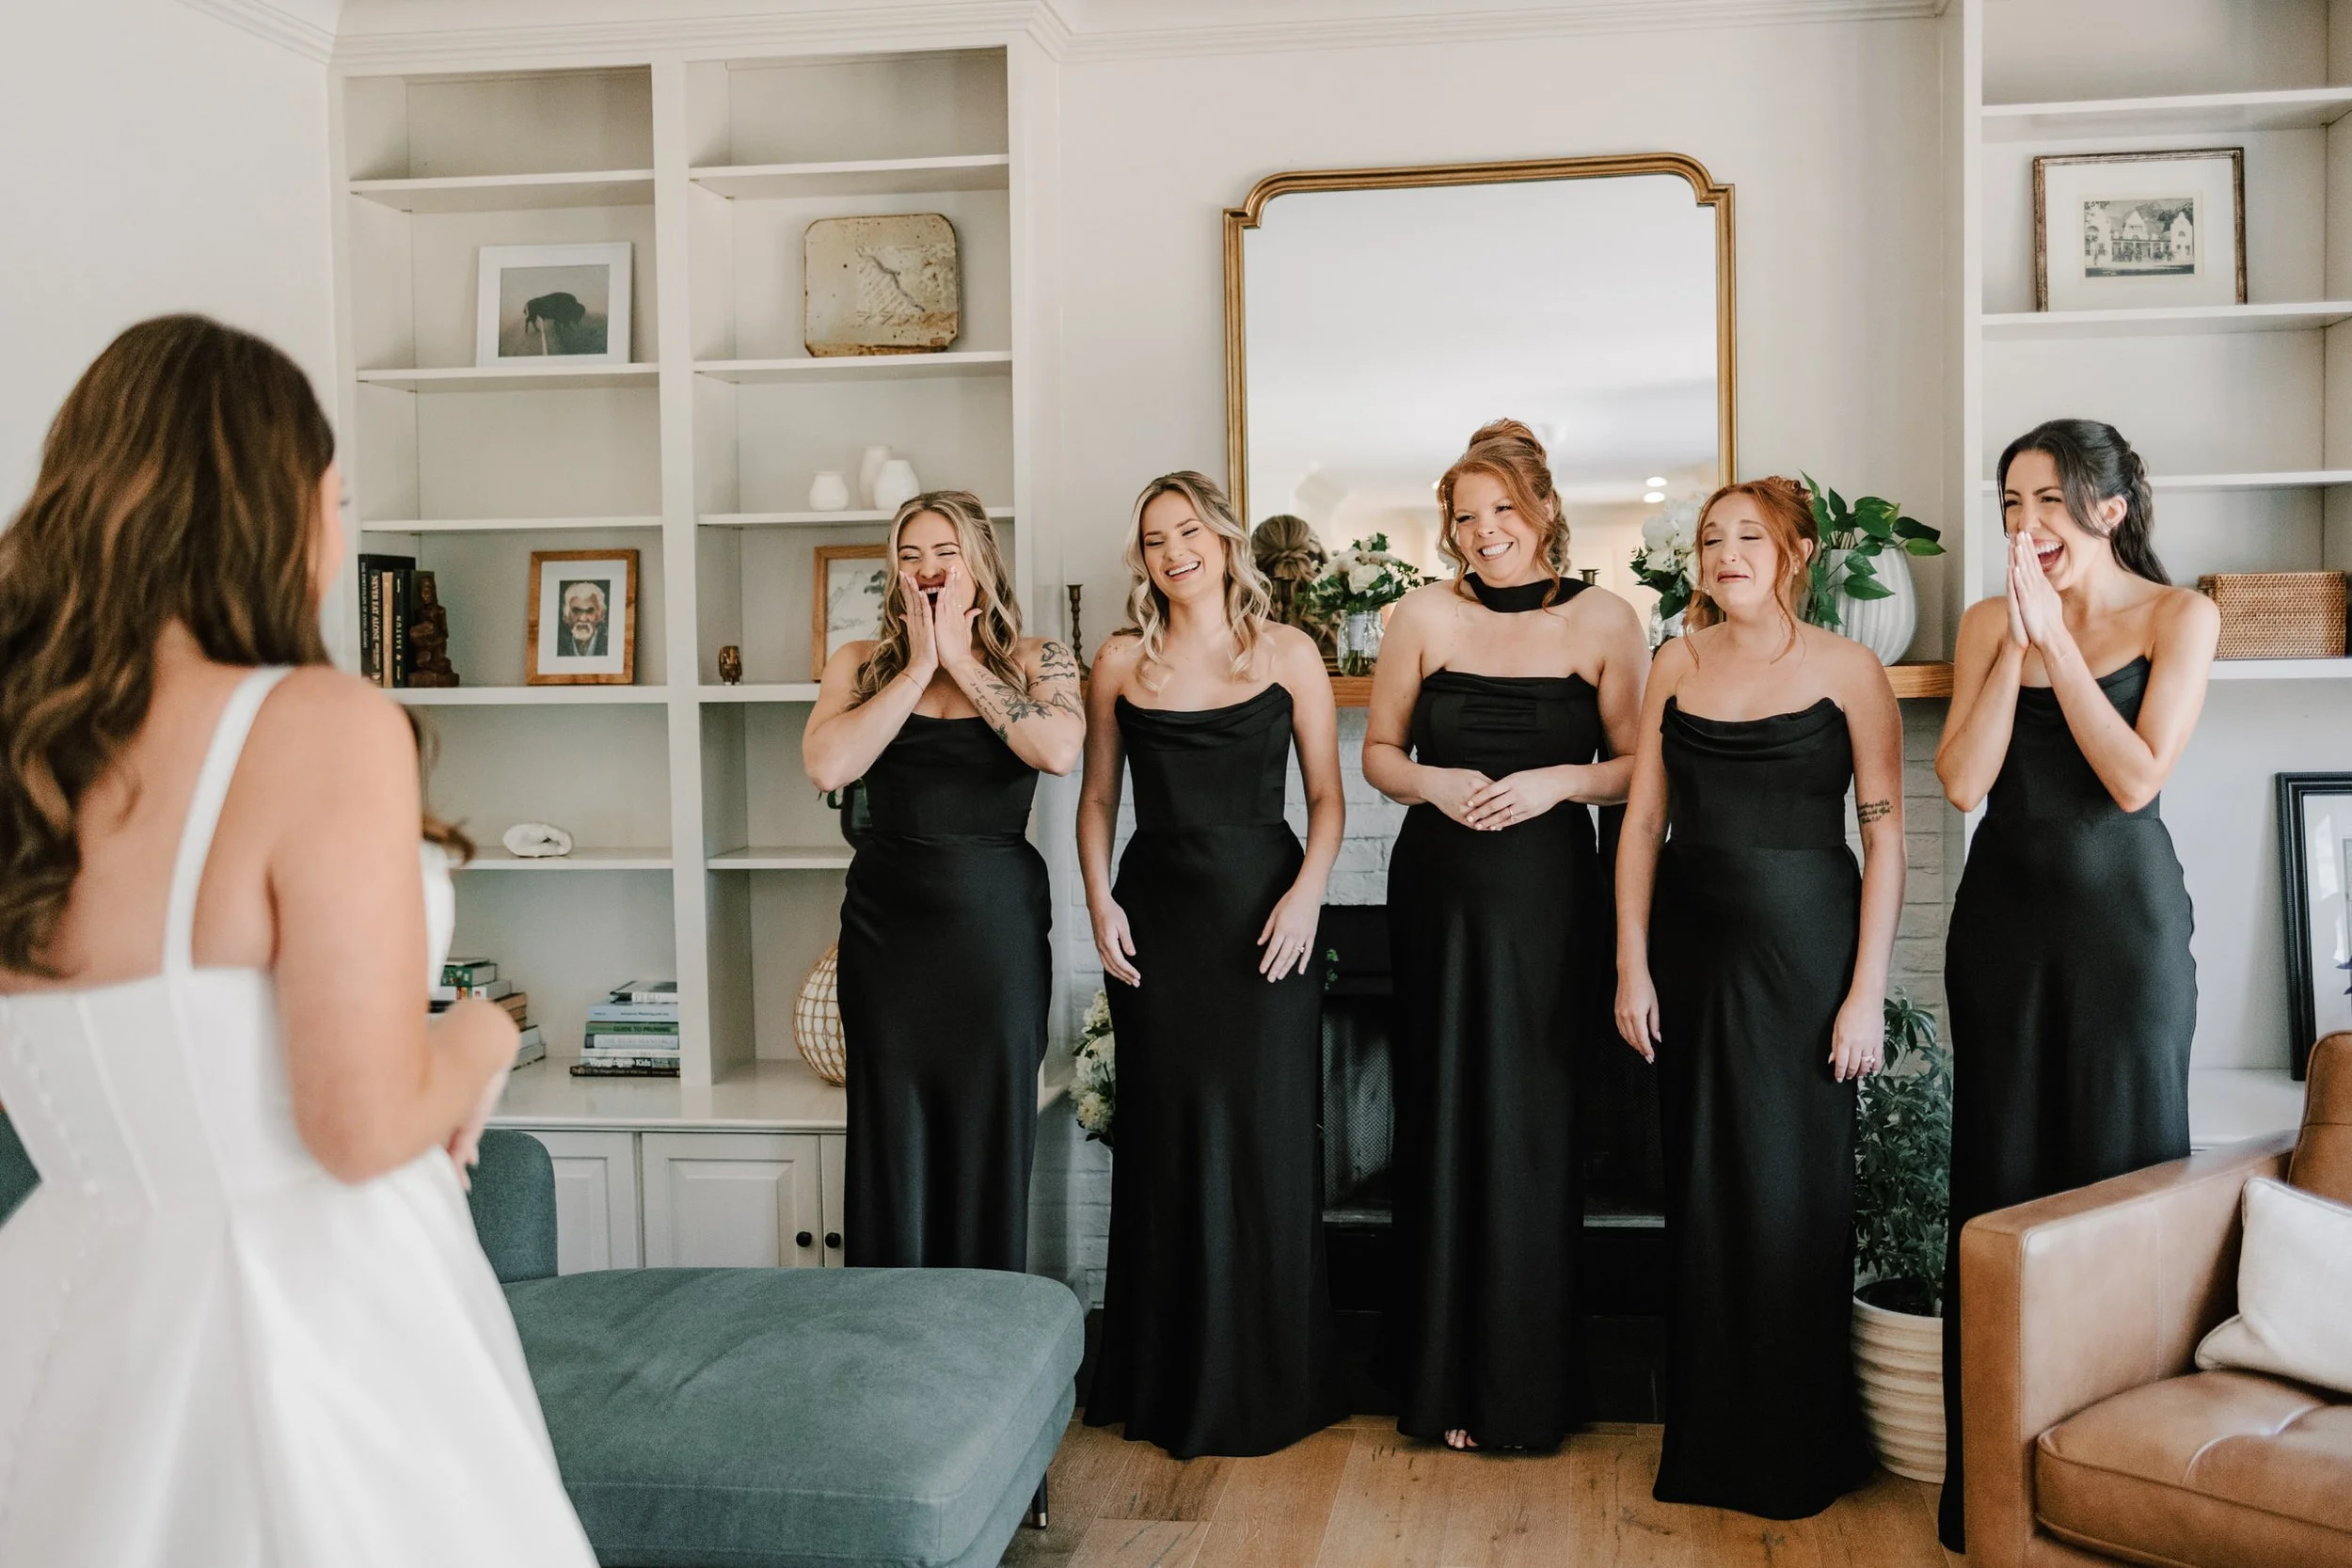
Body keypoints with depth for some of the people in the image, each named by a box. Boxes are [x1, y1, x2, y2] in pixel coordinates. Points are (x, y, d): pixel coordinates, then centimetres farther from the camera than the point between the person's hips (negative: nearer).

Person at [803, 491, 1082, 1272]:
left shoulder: (1036, 659, 3)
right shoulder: (862, 663, 6)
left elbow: (1059, 750, -19)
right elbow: (827, 765, -13)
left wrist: (962, 659, -10)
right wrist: (918, 666, -9)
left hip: (996, 922, -1)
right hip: (888, 921, 2)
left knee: (990, 1139, 5)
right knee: (892, 1142, 6)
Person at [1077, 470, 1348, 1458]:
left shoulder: (1288, 653, 3)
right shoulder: (1122, 662, 7)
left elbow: (1326, 795, 3)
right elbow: (1098, 797, 12)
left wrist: (1307, 892, -11)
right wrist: (1100, 901, -2)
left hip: (1264, 906, -1)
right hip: (1159, 913, 2)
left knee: (1266, 1134, 1)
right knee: (1168, 1136, 5)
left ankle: (1267, 1384, 14)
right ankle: (1172, 1383, 18)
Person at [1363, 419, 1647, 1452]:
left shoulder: (1603, 621, 1)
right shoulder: (1424, 617, 4)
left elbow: (1639, 765, 3)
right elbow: (1378, 752, 10)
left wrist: (1559, 781, -13)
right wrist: (1436, 784, -9)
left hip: (1550, 896, -1)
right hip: (1440, 891, 1)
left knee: (1532, 1124, 1)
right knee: (1443, 1116, 4)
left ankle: (1528, 1385, 16)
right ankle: (1448, 1378, 18)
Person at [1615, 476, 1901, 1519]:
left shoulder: (1845, 668, -2)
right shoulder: (1678, 663, 8)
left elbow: (1884, 833, -5)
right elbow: (1644, 820, 8)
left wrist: (1867, 990, -11)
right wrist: (1632, 964, 1)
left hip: (1803, 944, -4)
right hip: (1693, 941, 4)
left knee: (1793, 1189, 0)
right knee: (1701, 1189, 9)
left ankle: (1798, 1453, 15)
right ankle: (1709, 1440, 23)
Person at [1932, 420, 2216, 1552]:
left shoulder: (2178, 616, -2)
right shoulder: (1988, 623, 4)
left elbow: (2136, 778, -14)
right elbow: (1963, 782, -6)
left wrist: (2058, 639, -13)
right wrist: (2017, 641, -11)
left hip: (2125, 913, -2)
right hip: (2005, 913, 3)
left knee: (2127, 1165, 2)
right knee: (2000, 1175, 6)